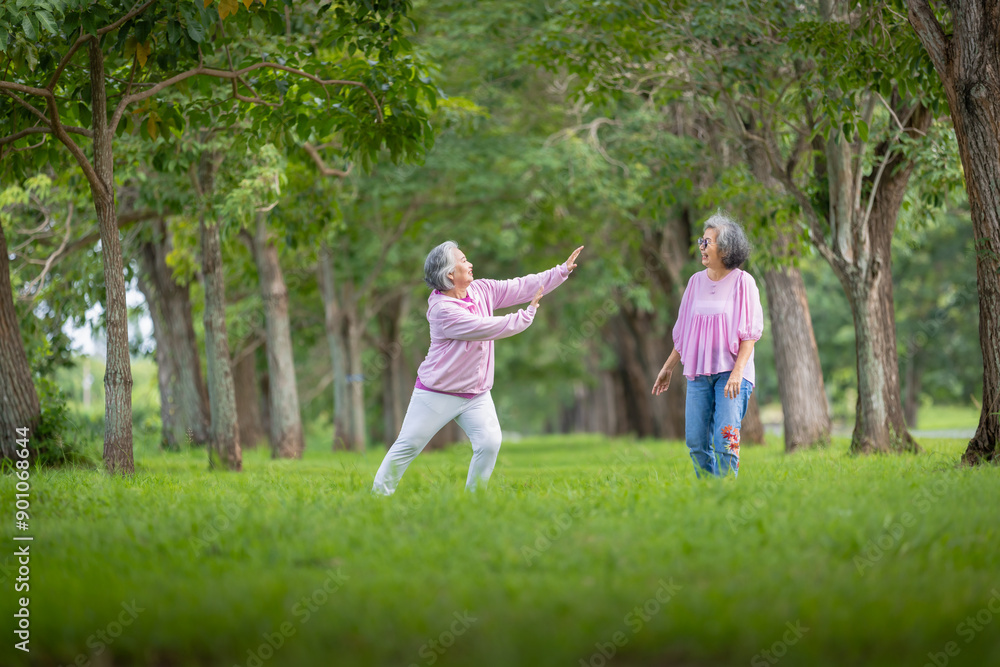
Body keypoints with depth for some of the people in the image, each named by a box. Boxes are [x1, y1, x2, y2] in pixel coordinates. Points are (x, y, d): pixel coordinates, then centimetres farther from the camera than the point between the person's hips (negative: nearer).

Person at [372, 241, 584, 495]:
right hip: (438, 394, -6)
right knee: (408, 446, -4)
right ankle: (379, 493, 7)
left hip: (476, 393, 6)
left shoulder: (481, 290, 2)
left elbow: (522, 287, 4)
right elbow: (490, 328, -23)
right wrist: (528, 314, -15)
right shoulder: (443, 310, -23)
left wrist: (563, 271, 1)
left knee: (489, 444, -10)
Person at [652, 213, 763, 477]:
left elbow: (750, 333, -7)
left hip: (730, 371, -5)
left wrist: (737, 371, -17)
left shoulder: (742, 282, -4)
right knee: (696, 441, 2)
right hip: (698, 371, 5)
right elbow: (684, 332, 18)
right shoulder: (696, 281, 10)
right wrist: (668, 367, 17)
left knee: (725, 439, -12)